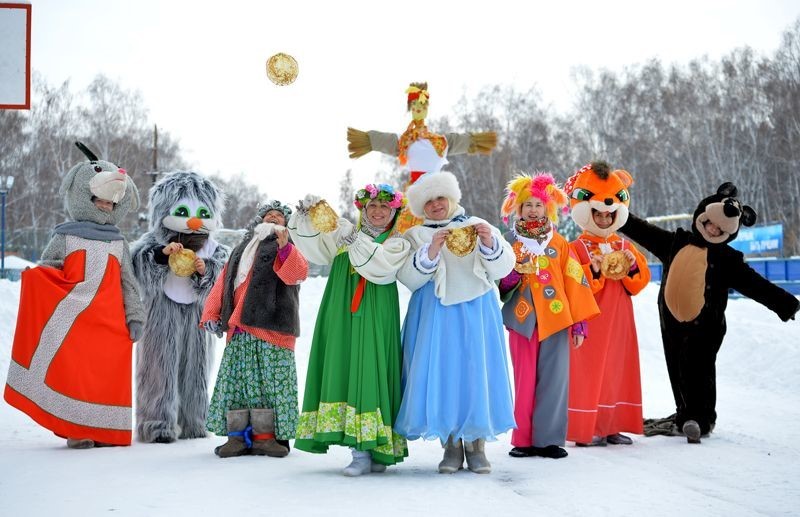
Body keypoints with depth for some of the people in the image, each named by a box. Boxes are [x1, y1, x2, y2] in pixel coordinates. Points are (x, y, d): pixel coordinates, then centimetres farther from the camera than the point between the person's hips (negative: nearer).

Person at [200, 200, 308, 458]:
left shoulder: (284, 251, 7)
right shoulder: (240, 251, 25)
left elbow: (297, 273, -15)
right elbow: (222, 285, 22)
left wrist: (284, 247, -30)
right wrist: (211, 315, 11)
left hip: (271, 329, -5)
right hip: (238, 331, 5)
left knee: (269, 382, -6)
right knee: (235, 381, 2)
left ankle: (265, 436, 0)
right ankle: (237, 436, 6)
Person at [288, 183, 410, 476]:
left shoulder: (396, 243, 6)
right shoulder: (342, 232, 16)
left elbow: (382, 267, -13)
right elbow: (311, 242, 9)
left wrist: (356, 241, -23)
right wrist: (306, 216, -8)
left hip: (373, 319, -3)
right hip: (342, 317, 3)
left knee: (368, 373, -11)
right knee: (342, 372, -2)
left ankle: (367, 452, -12)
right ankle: (361, 451, 0)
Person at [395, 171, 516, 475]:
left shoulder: (479, 227, 13)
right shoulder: (415, 236, 11)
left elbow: (503, 269, 3)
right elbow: (408, 278, -3)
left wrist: (490, 244, -15)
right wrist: (430, 252, -18)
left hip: (476, 315, 0)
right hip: (436, 318, 0)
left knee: (477, 373, -4)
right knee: (441, 374, -5)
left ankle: (477, 446, 4)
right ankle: (451, 446, 4)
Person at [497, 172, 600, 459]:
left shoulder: (559, 244, 10)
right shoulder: (509, 242, 9)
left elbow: (574, 282, 7)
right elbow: (497, 282, 10)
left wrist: (579, 321, 1)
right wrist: (511, 276, -13)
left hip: (555, 319, 0)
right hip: (522, 319, 0)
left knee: (554, 379, -2)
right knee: (525, 380, -1)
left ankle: (549, 439, 4)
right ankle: (523, 439, 7)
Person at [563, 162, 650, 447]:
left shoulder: (624, 246, 12)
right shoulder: (577, 247, -5)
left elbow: (638, 285, 8)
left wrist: (634, 267, -10)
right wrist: (593, 272, -26)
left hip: (618, 322, 6)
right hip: (589, 323, -6)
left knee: (618, 372, 9)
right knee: (588, 373, -5)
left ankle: (612, 426, 17)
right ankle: (585, 429, -1)